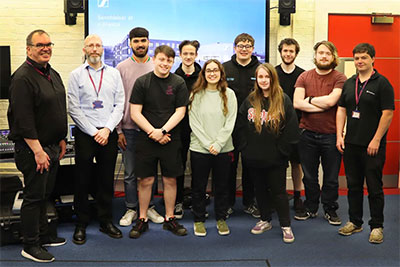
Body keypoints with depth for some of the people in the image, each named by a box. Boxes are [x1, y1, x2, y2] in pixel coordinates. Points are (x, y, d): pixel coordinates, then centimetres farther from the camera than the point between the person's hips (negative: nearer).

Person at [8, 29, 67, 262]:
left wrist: (61, 140, 18)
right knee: (34, 196, -1)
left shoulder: (53, 74, 12)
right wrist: (38, 151, -22)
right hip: (33, 148, -8)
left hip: (52, 146, 8)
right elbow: (23, 119, -22)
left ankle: (43, 236, 30)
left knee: (45, 194, 17)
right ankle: (30, 246, 11)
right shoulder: (23, 77, -16)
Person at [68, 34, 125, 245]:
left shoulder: (114, 74, 9)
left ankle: (106, 221, 22)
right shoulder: (76, 75, 2)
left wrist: (107, 129, -8)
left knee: (107, 180, 9)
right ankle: (81, 225, 16)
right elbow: (74, 109, -4)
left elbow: (120, 105, 4)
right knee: (83, 180, 4)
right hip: (85, 134, -2)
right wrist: (94, 132, -9)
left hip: (108, 134, 2)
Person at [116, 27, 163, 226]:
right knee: (130, 173, 6)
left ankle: (149, 207, 22)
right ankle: (131, 209, 18)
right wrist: (119, 130, -3)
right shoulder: (122, 68, 2)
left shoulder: (157, 67, 5)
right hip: (129, 128, -1)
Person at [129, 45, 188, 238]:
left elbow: (180, 112, -1)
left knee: (170, 180, 7)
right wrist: (153, 132, -11)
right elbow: (135, 113, -3)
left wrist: (162, 131, -13)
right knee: (145, 180, 4)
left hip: (171, 139, 1)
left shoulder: (178, 83, 3)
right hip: (146, 138, -1)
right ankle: (142, 220, 17)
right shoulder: (142, 82, 1)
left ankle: (169, 219, 21)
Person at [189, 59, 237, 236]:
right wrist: (208, 144, -11)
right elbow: (193, 123, -3)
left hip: (223, 148, 0)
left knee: (221, 186, 11)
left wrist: (218, 144, -11)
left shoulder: (229, 94, 3)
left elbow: (230, 122, -2)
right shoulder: (196, 95, 2)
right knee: (199, 186, 8)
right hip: (199, 148, 0)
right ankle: (199, 220, 23)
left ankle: (221, 219, 26)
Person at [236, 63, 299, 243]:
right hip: (253, 158, 4)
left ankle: (286, 225, 16)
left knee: (278, 191, 3)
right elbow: (240, 126, 7)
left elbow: (291, 129, -7)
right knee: (260, 190, 15)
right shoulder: (250, 101, 6)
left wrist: (281, 151, -9)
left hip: (275, 159, -4)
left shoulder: (283, 100, -5)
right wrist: (245, 148, -1)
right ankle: (265, 220, 31)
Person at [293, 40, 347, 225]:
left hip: (330, 135, -2)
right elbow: (297, 103, -9)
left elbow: (331, 100, -19)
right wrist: (322, 105, -14)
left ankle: (330, 209, 26)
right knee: (309, 176, 14)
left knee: (331, 177, 9)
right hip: (307, 134, 2)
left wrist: (309, 99, -6)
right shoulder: (304, 77, 3)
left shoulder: (339, 78, -4)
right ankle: (311, 208, 29)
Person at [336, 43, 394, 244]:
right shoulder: (349, 84, 11)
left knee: (374, 187, 3)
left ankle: (376, 226, 14)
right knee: (353, 185, 12)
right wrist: (339, 135, 3)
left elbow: (388, 114, -11)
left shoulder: (382, 83, -6)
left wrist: (376, 140, -15)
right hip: (350, 144, 6)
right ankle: (355, 222, 24)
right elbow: (341, 110, 13)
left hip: (372, 146, -5)